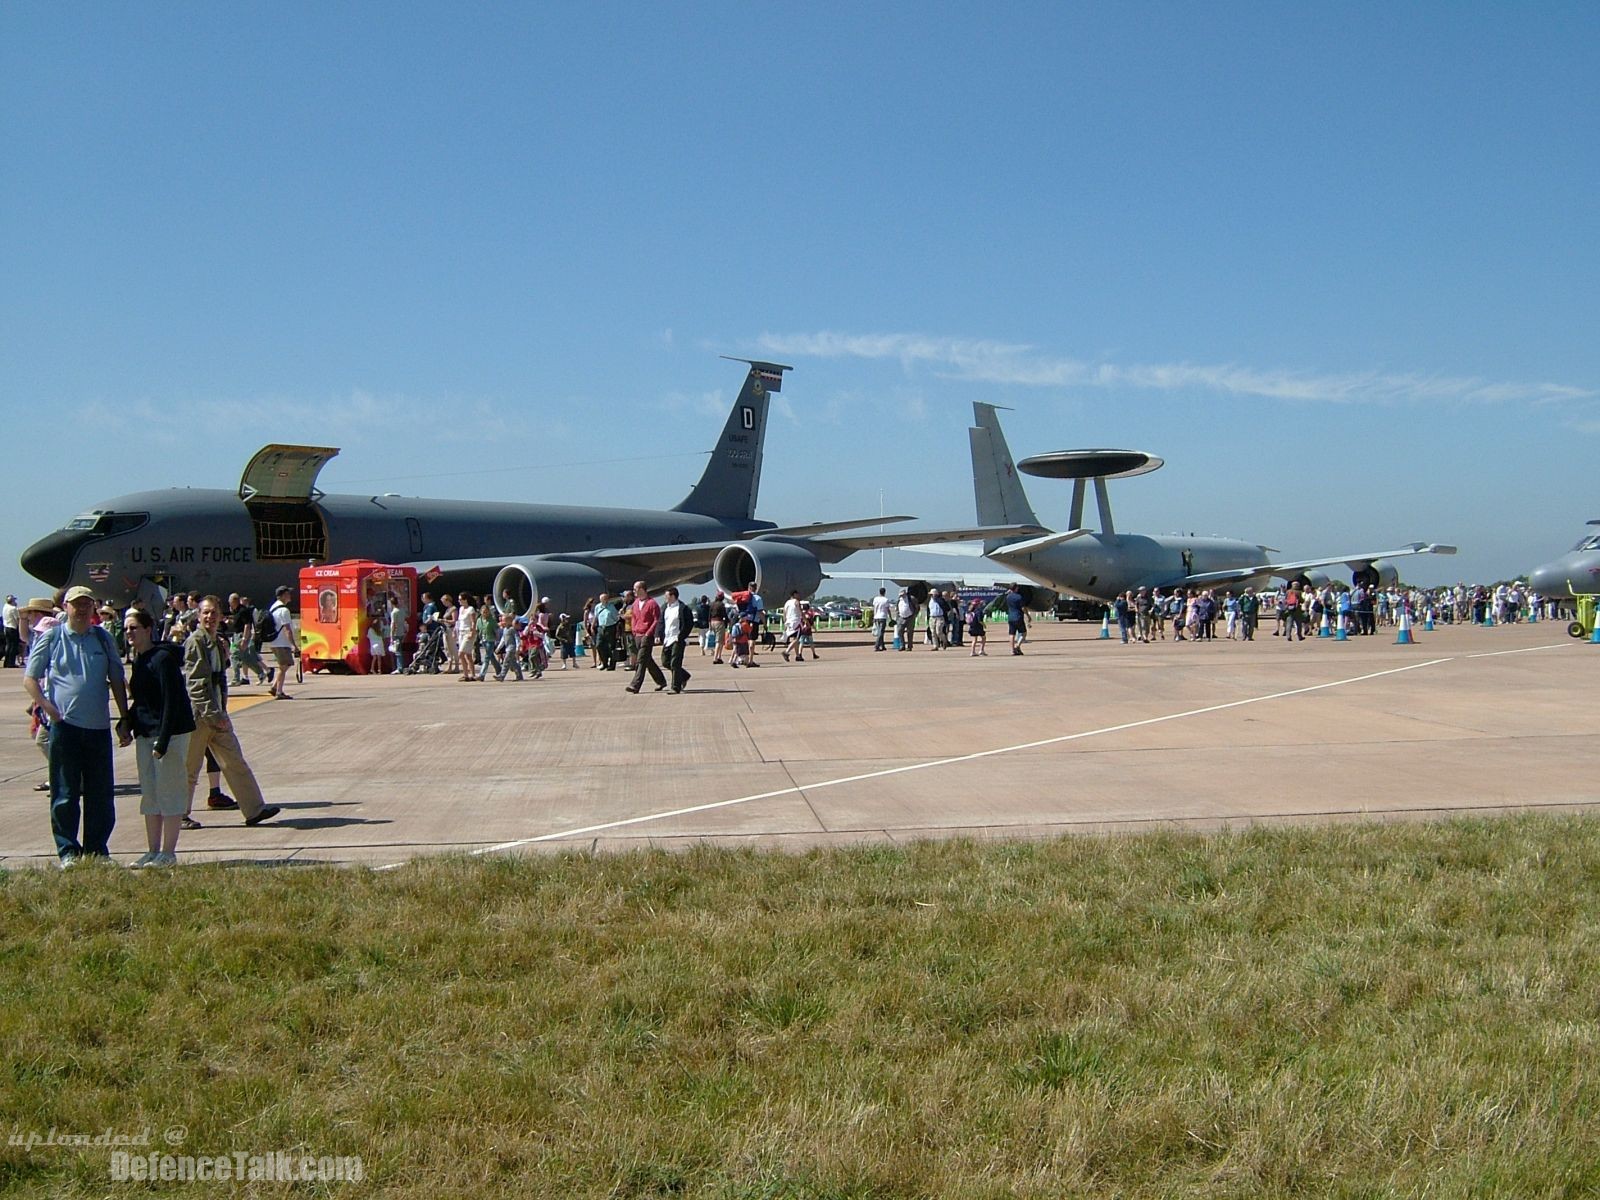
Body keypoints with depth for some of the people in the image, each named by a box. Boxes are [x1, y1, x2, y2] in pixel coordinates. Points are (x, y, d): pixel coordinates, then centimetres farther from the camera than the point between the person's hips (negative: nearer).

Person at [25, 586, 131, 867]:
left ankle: (96, 849, 17)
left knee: (101, 793, 6)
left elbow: (117, 681, 14)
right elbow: (30, 679, 3)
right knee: (65, 793, 2)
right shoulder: (50, 637, 3)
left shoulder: (103, 639, 10)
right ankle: (67, 851, 10)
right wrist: (48, 708, -11)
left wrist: (124, 720, 9)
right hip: (64, 725, -3)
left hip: (99, 727, 3)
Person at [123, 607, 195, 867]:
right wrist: (128, 723, 8)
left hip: (169, 733, -9)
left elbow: (172, 702, -18)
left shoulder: (163, 658, -14)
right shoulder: (139, 660, 13)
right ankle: (153, 851, 19)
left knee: (169, 792, -3)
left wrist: (163, 740, -22)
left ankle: (168, 853, 2)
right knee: (149, 794, 11)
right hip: (145, 733, 9)